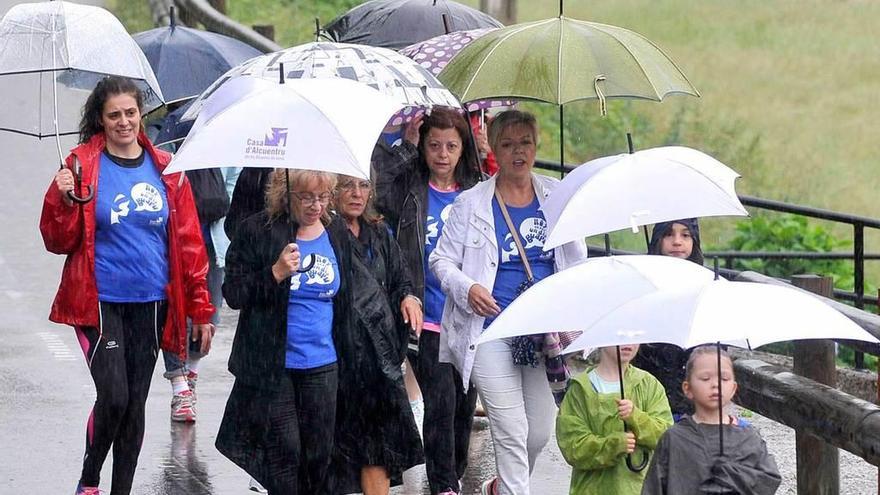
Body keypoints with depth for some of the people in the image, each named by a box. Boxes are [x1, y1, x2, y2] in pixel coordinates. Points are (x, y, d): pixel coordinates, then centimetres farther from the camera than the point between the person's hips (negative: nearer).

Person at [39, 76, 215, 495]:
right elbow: (59, 242, -1)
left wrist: (200, 308, 5)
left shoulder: (164, 169, 6)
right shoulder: (83, 165, -2)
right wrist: (63, 200, -20)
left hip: (151, 303, 3)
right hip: (99, 301, -3)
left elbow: (188, 242, 9)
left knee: (135, 404, 7)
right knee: (114, 396, -14)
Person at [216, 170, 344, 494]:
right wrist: (276, 273, -23)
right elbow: (234, 294, -9)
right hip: (271, 366, -4)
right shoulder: (257, 232, -6)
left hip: (322, 366, 5)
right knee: (284, 451, -6)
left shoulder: (335, 238, 10)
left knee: (319, 455, 5)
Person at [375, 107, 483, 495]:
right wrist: (405, 149, -15)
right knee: (441, 401, -10)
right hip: (427, 319, -4)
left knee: (464, 404, 9)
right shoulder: (409, 188, 1)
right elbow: (371, 189, -19)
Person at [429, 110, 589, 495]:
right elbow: (441, 260, 6)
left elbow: (577, 261, 16)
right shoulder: (471, 203, 1)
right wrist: (467, 289, -14)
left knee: (541, 433, 8)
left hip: (545, 332, 3)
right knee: (512, 434, -8)